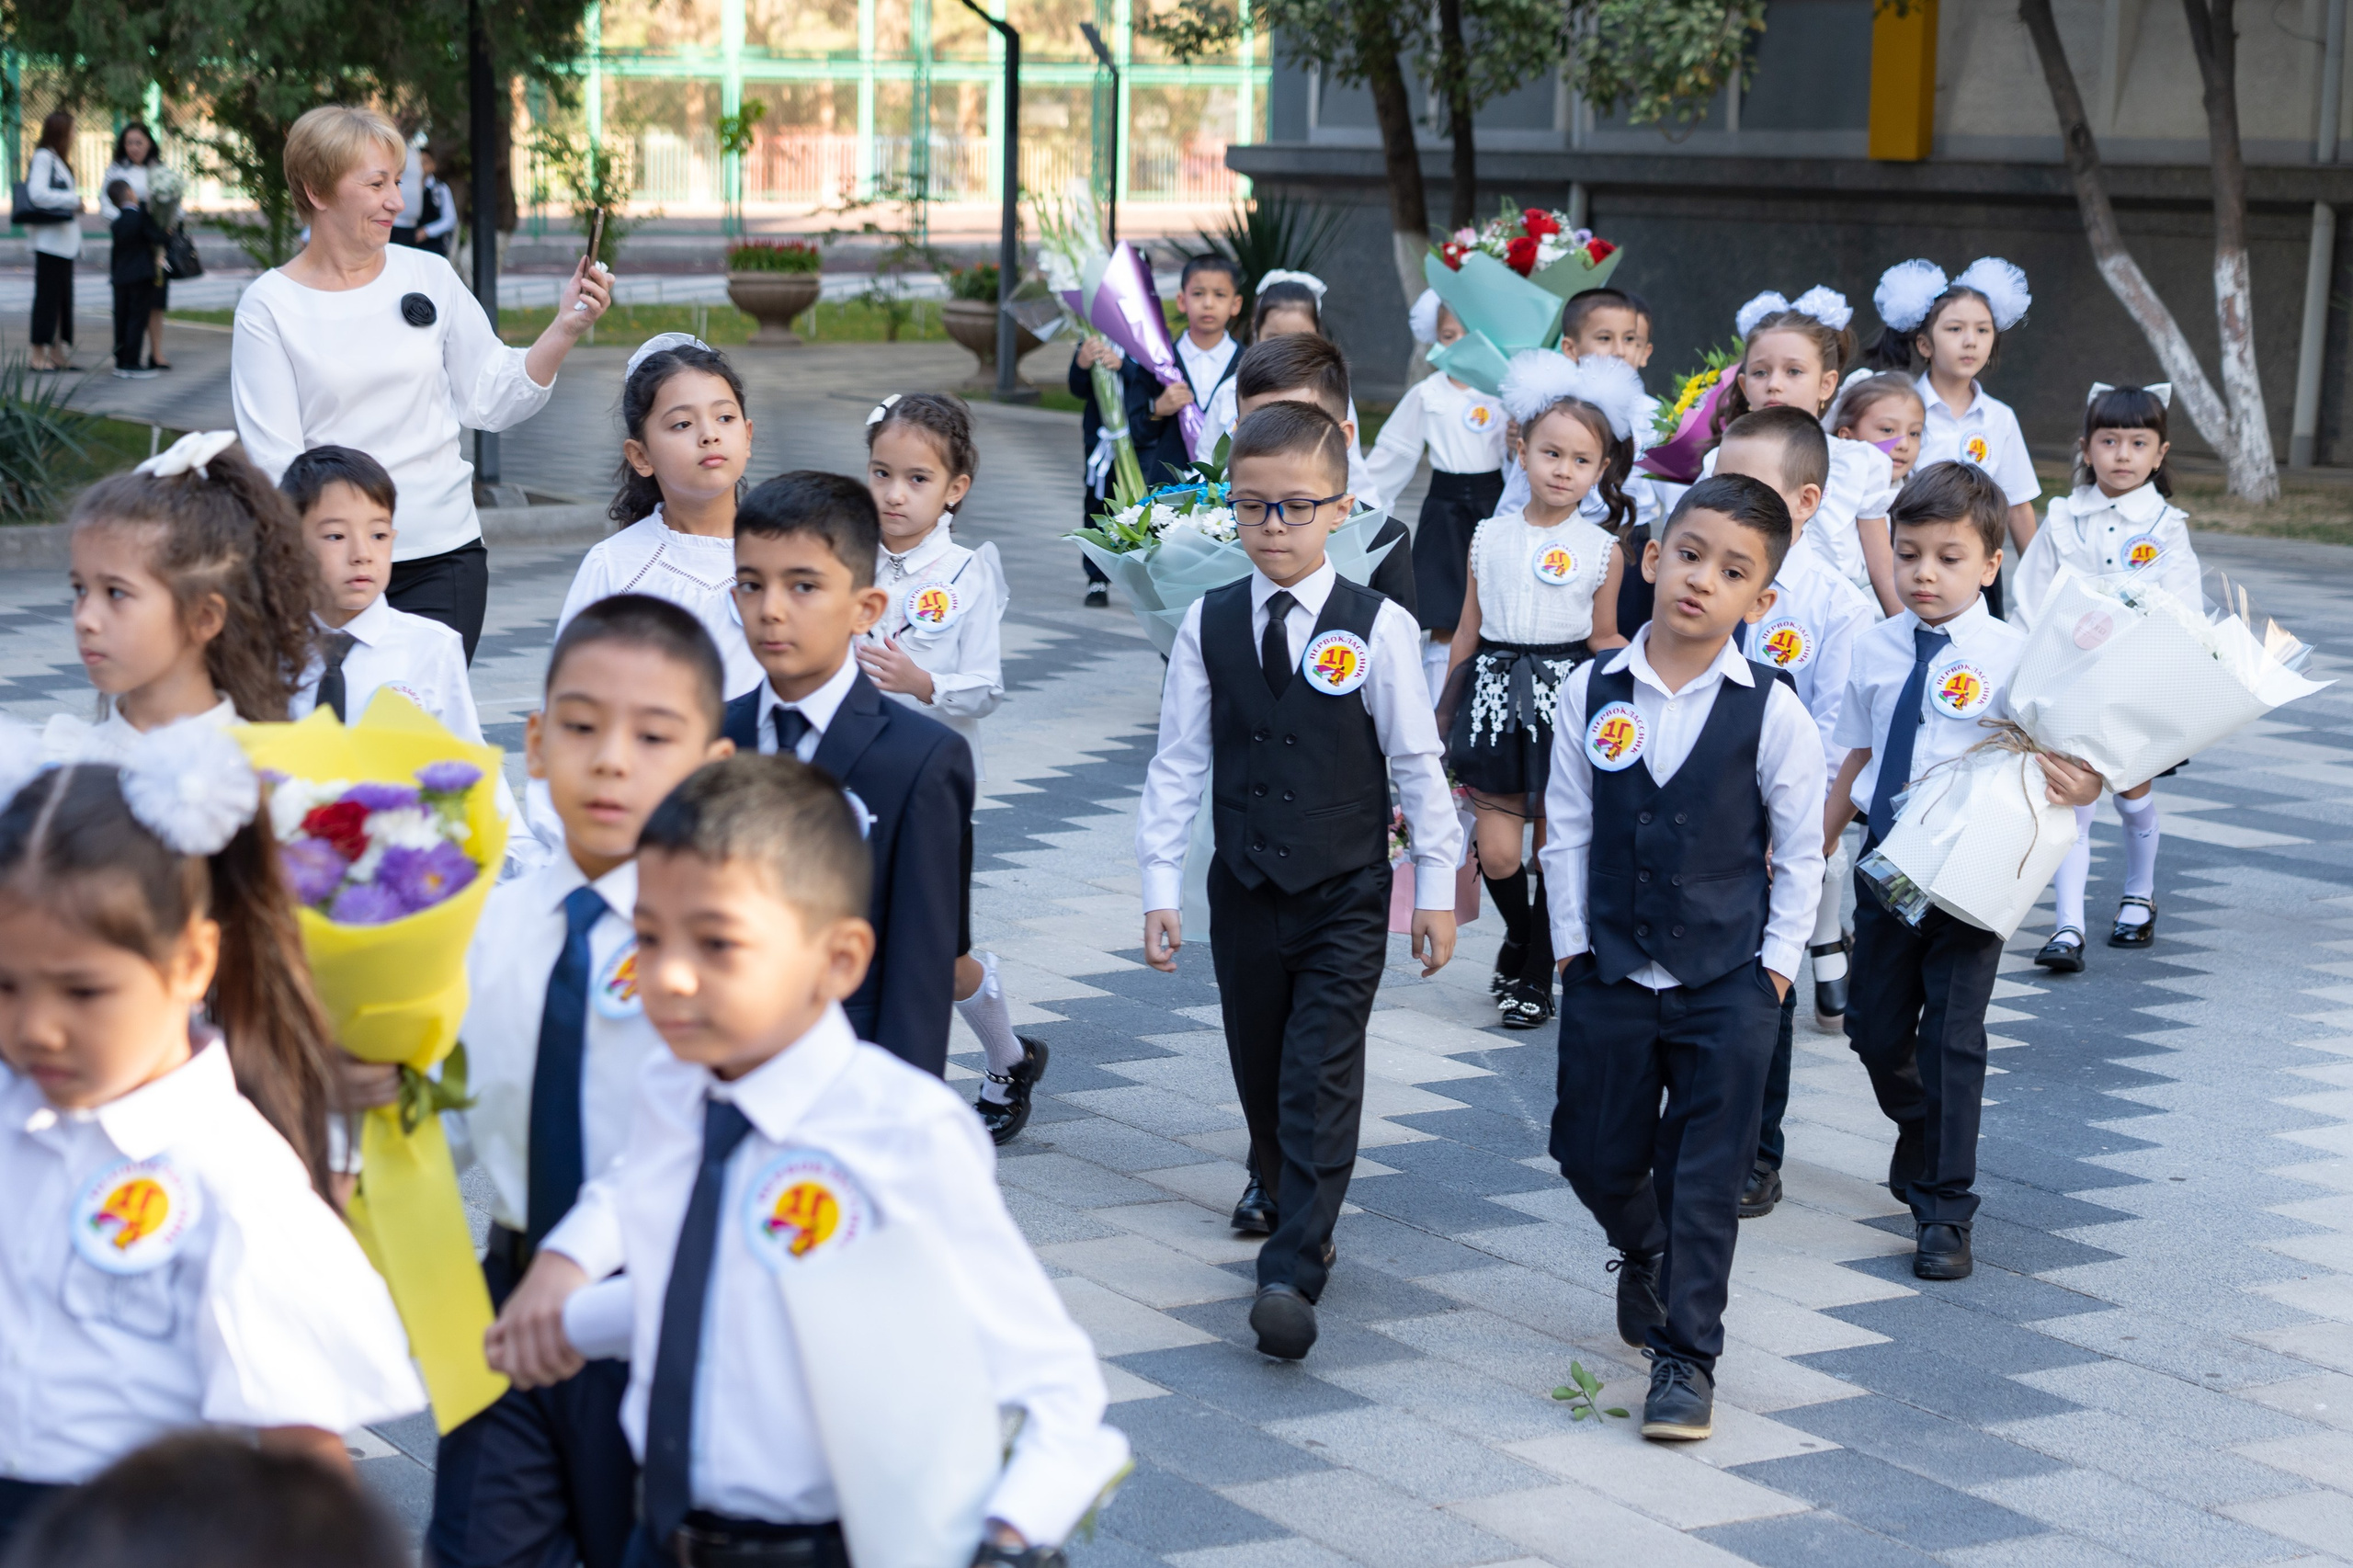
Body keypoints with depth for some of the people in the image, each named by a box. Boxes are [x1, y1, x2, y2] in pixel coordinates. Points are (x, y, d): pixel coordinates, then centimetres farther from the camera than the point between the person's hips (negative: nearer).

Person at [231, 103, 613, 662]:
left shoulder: (429, 276, 6)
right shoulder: (268, 306, -1)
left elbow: (490, 401, 8)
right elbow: (273, 458, -4)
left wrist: (565, 328, -4)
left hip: (444, 557, 2)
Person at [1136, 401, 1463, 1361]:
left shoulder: (1378, 627, -6)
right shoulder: (1208, 625, 0)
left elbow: (1417, 761, -1)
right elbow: (1178, 764, 3)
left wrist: (1436, 888, -1)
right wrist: (1160, 888, 0)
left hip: (1346, 896, -3)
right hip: (1244, 891, 3)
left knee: (1321, 1082, -10)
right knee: (1260, 1075, 12)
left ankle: (1291, 1274, -14)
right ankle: (1292, 1206, 33)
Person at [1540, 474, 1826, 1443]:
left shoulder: (1771, 713, -8)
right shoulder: (1592, 696, -3)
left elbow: (1800, 851, 0)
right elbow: (1567, 830, 4)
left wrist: (1775, 965, -3)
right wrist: (1573, 947, 2)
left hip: (1728, 986, -2)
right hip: (1610, 972, 2)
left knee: (1705, 1174, 1)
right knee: (1595, 1155, 11)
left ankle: (1687, 1356, 11)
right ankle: (1644, 1255, 43)